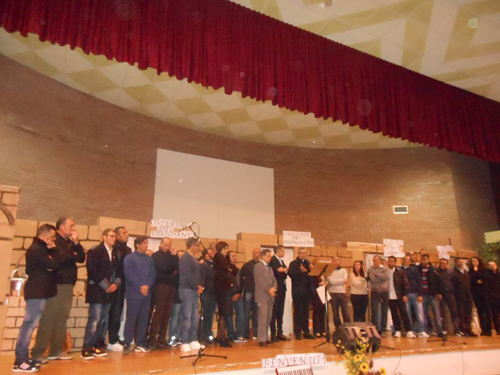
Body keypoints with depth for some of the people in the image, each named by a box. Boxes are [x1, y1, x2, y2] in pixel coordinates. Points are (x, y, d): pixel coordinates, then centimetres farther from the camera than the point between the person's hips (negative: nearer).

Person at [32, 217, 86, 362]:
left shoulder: (70, 242, 17)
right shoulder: (54, 240, -7)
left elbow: (82, 258, 10)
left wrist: (76, 243, -1)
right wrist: (74, 256, -3)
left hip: (68, 284, 8)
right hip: (56, 284, -8)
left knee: (62, 318, 10)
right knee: (48, 318, -4)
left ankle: (56, 350, 17)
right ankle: (38, 352, 4)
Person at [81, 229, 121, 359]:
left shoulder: (115, 253, 15)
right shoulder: (95, 251, -5)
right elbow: (93, 271, -14)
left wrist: (115, 284, -4)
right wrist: (106, 286, -14)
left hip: (109, 291, 7)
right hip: (97, 290, -7)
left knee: (103, 320, 9)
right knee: (94, 319, -10)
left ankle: (95, 346, 18)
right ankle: (86, 349, -3)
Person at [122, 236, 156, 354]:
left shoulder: (149, 259, 13)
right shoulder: (129, 258, -2)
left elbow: (153, 274, 8)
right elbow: (129, 275, -10)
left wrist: (147, 286, -10)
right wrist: (140, 287, -15)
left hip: (146, 294, 5)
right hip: (134, 293, -5)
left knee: (143, 319, 8)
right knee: (131, 319, -3)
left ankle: (140, 344, 16)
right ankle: (126, 344, 4)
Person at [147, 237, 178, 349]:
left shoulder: (171, 256, 20)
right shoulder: (156, 255, 3)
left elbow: (177, 268, 5)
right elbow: (163, 268, -13)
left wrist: (174, 256, -2)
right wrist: (172, 274, -1)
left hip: (171, 287, 5)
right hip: (161, 286, -5)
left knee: (167, 314, 3)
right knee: (159, 312, -9)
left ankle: (162, 339, 9)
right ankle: (152, 338, -3)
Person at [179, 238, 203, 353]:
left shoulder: (194, 259, 17)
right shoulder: (185, 258, -11)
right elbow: (187, 275, -18)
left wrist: (200, 286, 1)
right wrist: (197, 287, -11)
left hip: (194, 290, 9)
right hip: (187, 289, -9)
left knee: (194, 317, 10)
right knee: (186, 316, -6)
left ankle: (193, 340, 17)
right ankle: (184, 342, -1)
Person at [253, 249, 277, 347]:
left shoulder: (270, 268, 21)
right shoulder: (257, 266, -4)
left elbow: (274, 279, 13)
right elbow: (260, 280, -13)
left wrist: (273, 288, -7)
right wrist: (269, 290, -16)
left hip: (270, 296, 7)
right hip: (262, 296, -7)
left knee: (268, 318, 8)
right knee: (263, 317, -11)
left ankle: (266, 337, 16)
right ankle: (261, 339, -8)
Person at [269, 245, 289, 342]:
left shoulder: (281, 261, 20)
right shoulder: (272, 260, -10)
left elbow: (285, 274, 13)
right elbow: (276, 272, -21)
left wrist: (285, 270, -8)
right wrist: (284, 271, -3)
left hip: (282, 289, 9)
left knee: (280, 312, 11)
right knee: (274, 312, -2)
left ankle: (280, 334, 16)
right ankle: (273, 335, 3)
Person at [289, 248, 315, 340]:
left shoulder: (308, 263, 17)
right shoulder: (293, 263, 2)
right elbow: (291, 274, -14)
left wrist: (312, 270, -11)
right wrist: (300, 271, -28)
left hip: (307, 291, 5)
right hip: (298, 291, -5)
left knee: (306, 312, 9)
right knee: (298, 312, -1)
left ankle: (306, 332, 16)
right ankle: (298, 332, 6)